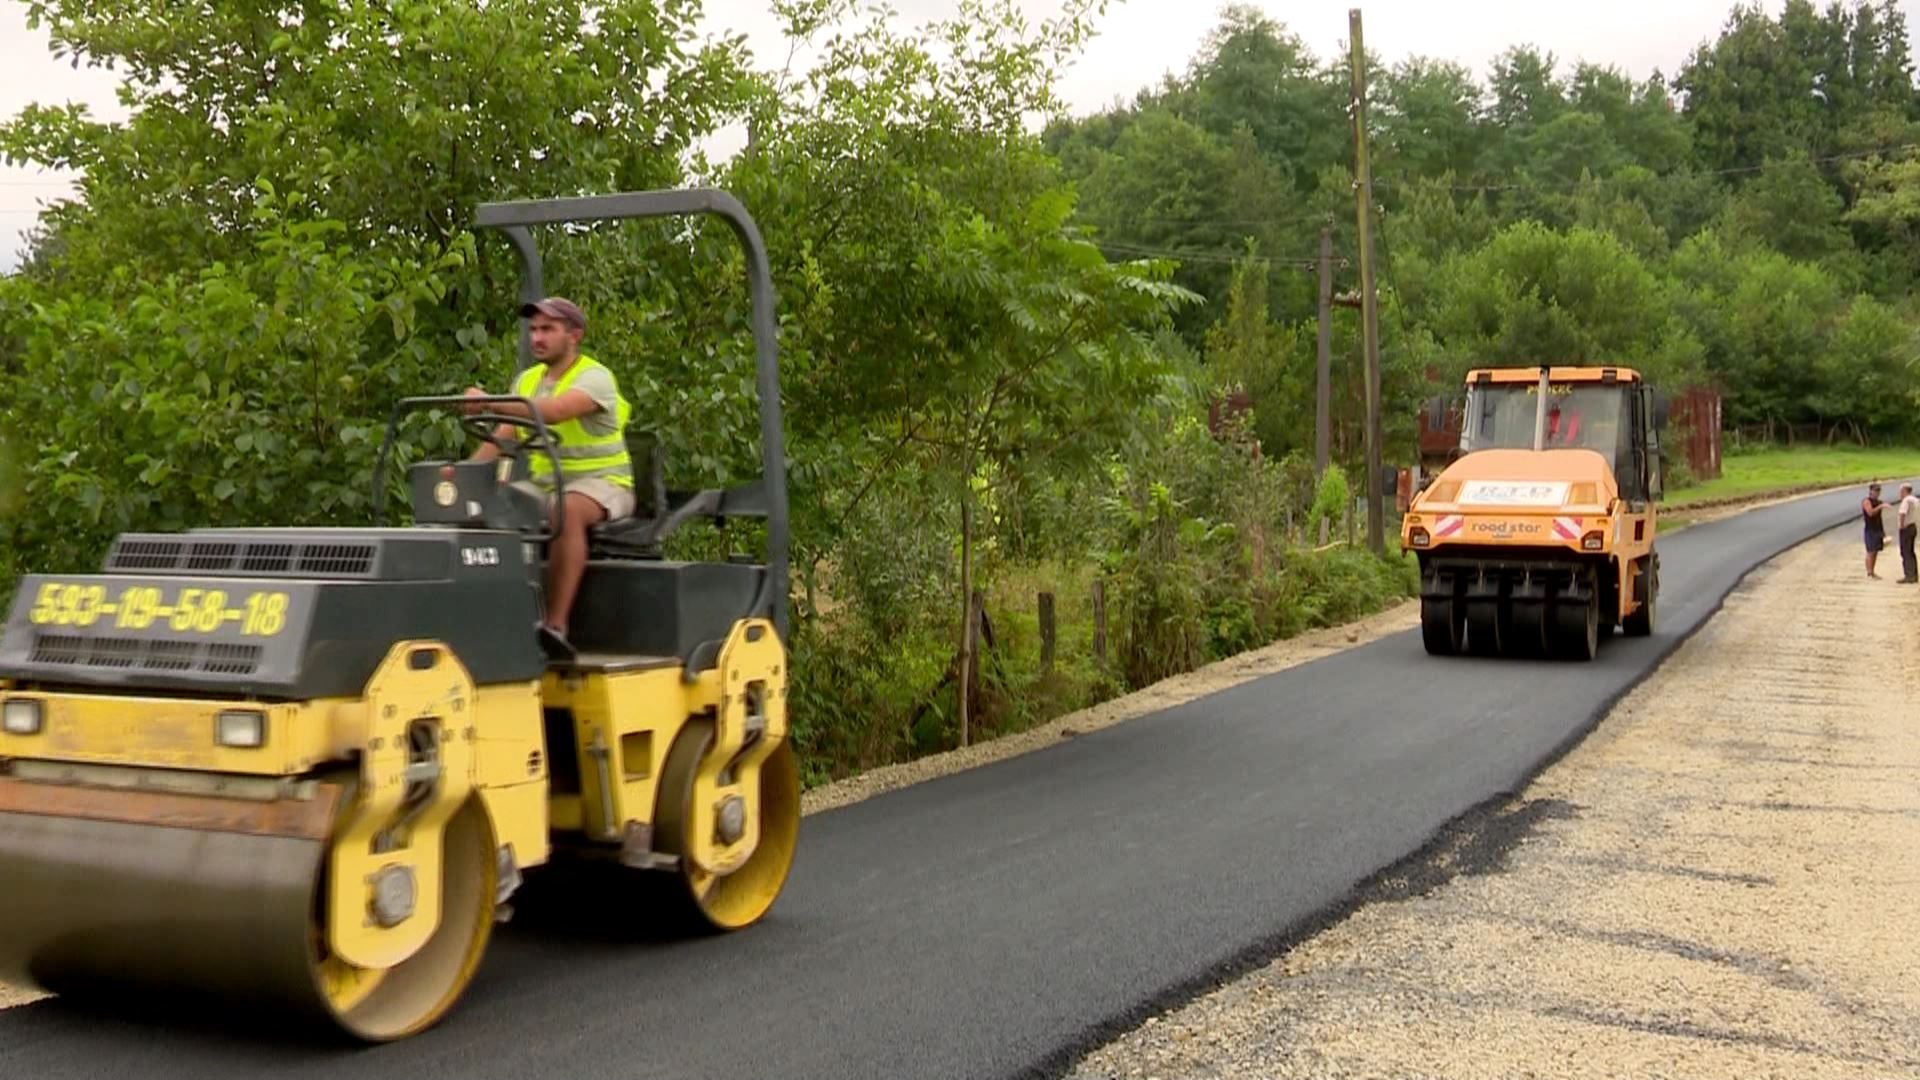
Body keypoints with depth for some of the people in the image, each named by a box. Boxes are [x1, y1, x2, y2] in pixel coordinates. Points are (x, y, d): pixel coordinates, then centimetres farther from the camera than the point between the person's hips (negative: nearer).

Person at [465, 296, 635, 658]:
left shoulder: (594, 377, -10)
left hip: (600, 482, -7)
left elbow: (553, 411, -30)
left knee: (568, 511, -38)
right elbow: (503, 438, 6)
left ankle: (556, 626, -42)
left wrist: (491, 402, -41)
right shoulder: (528, 381, 14)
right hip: (545, 485, 7)